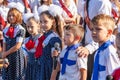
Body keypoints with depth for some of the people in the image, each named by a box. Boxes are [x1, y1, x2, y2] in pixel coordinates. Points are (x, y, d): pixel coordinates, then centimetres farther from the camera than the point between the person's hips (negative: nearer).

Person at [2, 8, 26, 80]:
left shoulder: (21, 30, -8)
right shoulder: (6, 30, 9)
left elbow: (17, 46, -13)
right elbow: (4, 45, 7)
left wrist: (6, 53, -7)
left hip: (17, 56, -5)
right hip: (8, 58, 5)